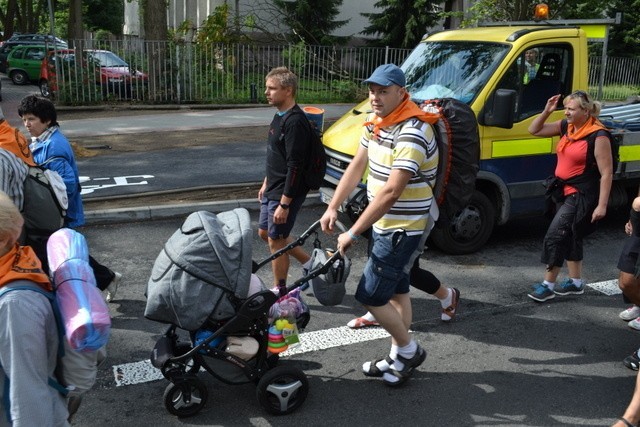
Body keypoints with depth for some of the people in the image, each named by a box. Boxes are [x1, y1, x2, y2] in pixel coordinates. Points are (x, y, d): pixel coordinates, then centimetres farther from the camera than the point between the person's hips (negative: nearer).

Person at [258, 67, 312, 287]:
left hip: (286, 193, -10)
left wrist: (284, 203, -24)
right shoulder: (279, 116, 8)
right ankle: (309, 262, 31)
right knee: (265, 233, 21)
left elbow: (295, 167, -25)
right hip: (273, 188, 10)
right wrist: (266, 183, 22)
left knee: (276, 241, 2)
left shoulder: (295, 122, -23)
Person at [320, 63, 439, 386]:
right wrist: (332, 208, 4)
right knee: (396, 289, 18)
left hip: (404, 230, -9)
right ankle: (398, 357, 32)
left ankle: (409, 350, 16)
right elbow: (356, 168, 10)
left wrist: (353, 233, -28)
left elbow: (391, 192, -31)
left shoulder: (411, 132, -26)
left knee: (369, 295, -5)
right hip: (385, 224, 9)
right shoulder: (375, 123, 4)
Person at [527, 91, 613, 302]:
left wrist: (602, 205, -20)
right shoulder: (566, 127, 4)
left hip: (582, 195, -8)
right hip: (564, 191, 8)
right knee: (570, 237, 17)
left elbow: (606, 173, -18)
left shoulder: (598, 136, -17)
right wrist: (546, 111, -5)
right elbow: (535, 130, 11)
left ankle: (548, 285, 1)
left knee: (555, 235, -11)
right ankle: (576, 283, 32)